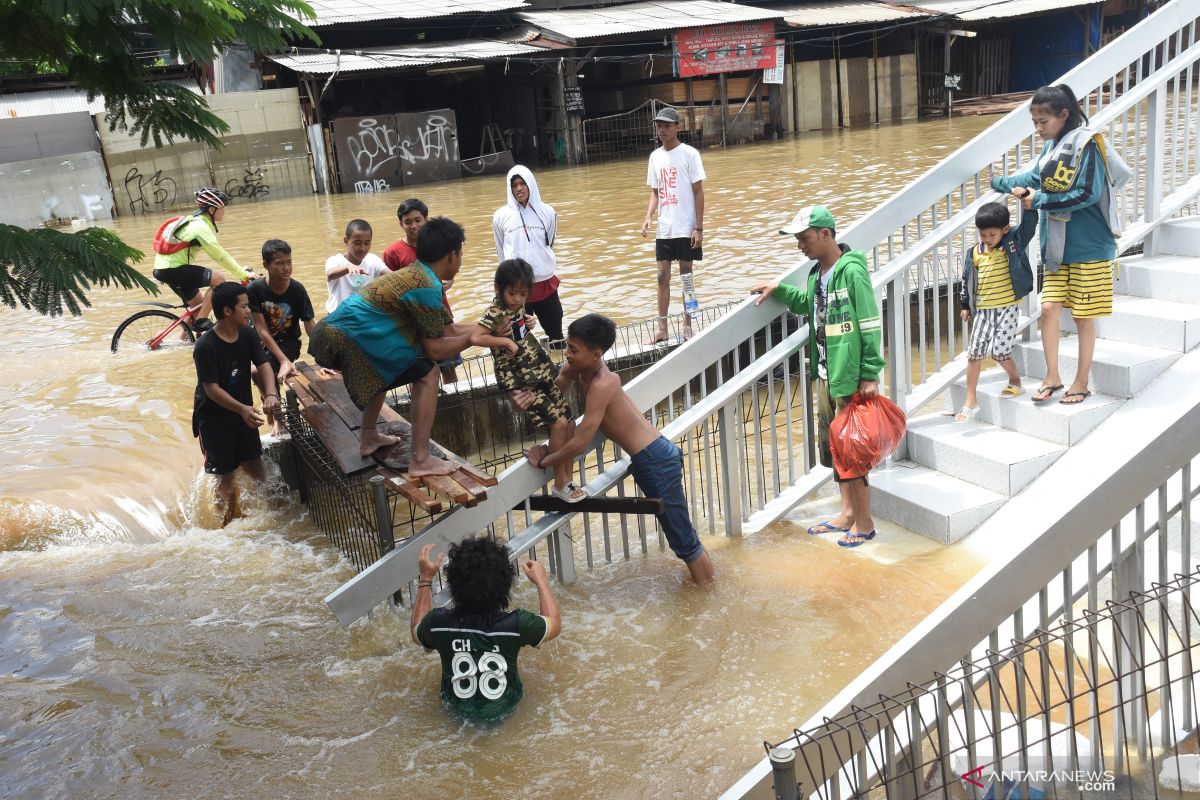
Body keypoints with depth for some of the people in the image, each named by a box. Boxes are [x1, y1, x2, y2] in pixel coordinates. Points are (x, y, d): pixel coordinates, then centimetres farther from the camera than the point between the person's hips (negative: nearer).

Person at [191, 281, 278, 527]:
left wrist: (270, 394, -31)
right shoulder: (205, 347, -24)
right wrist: (242, 409, -37)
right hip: (214, 417, -5)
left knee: (255, 465, 12)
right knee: (226, 474, 4)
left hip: (243, 412, 5)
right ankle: (229, 516, 24)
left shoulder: (248, 335, -5)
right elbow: (211, 389, -25)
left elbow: (264, 365, -12)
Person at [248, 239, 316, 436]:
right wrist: (284, 361, -31)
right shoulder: (255, 289, -19)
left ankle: (276, 418, -4)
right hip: (263, 341, 2)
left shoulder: (297, 290, -18)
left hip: (288, 342, -2)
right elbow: (262, 330, -21)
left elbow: (311, 327, -18)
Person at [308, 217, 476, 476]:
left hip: (331, 332, 10)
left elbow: (449, 330, 19)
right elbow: (435, 349, -9)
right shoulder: (427, 286, -12)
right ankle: (421, 461, -5)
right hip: (342, 339, -10)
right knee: (426, 374, -6)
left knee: (385, 370, 36)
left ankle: (369, 437, 44)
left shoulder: (417, 274, 18)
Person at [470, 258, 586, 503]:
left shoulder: (518, 306, 8)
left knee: (570, 422, 6)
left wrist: (527, 323, 10)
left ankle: (567, 480, 17)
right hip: (520, 382, -8)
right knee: (558, 423, -13)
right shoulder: (495, 313, -15)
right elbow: (475, 338, -30)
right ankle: (560, 484, 2)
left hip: (543, 374, 8)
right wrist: (505, 341, -23)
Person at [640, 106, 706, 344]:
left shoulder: (689, 154, -7)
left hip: (686, 228, -5)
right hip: (664, 229, 5)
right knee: (663, 276, 5)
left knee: (686, 275, 3)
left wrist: (699, 228, -12)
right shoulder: (655, 156, 8)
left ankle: (687, 325, 13)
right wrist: (648, 217, -3)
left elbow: (698, 192, -7)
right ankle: (662, 328, 11)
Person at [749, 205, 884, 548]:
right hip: (825, 375, 9)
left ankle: (864, 521, 14)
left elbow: (870, 326, -17)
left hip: (850, 376, -9)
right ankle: (848, 512, 31)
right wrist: (779, 289, 16)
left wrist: (870, 375, -18)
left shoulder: (851, 271, -17)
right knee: (831, 444, 16)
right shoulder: (816, 274, 8)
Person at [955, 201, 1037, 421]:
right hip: (982, 310, 3)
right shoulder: (975, 253, 4)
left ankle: (1015, 380, 25)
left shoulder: (1013, 244, -3)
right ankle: (971, 401, 6)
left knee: (999, 351, -7)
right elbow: (968, 280, 13)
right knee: (974, 353, 0)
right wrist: (965, 305, 16)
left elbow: (1029, 223, -14)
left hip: (1007, 308, -3)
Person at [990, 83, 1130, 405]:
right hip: (1057, 247, 6)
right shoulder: (1051, 147, 8)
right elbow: (1036, 177, 24)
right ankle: (1052, 377, 15)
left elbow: (1088, 194, -21)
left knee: (1083, 315, 4)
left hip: (1088, 247, -6)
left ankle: (1081, 383, 16)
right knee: (1049, 307, 2)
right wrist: (1000, 183, 16)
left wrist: (1039, 201, -17)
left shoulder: (1086, 144, -15)